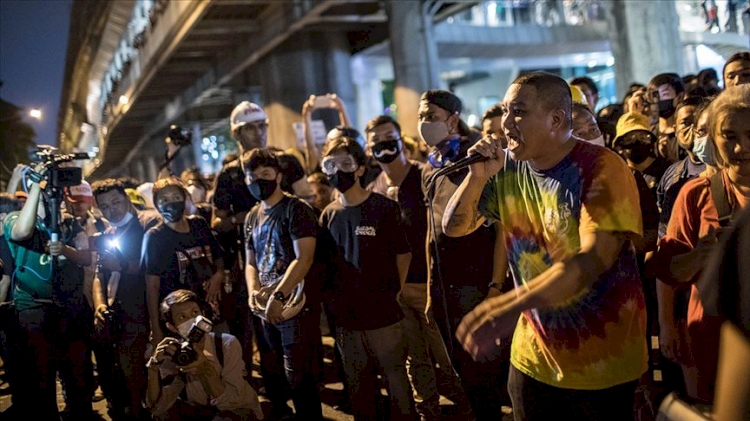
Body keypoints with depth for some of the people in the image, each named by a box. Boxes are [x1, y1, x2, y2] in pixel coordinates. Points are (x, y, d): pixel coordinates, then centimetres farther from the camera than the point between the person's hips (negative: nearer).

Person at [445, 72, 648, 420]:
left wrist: (511, 306, -40)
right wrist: (477, 176, -14)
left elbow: (594, 260, -30)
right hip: (534, 353, 5)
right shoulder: (508, 169, -1)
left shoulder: (601, 169, -19)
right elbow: (454, 228, 4)